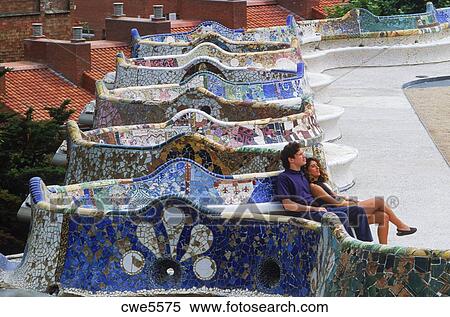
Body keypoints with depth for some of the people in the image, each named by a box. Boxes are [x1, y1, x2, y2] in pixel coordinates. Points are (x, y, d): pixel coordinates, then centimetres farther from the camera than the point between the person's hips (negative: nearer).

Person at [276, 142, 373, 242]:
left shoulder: (303, 174, 25)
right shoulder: (284, 177, -1)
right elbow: (287, 205, -11)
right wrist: (313, 209, -12)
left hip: (318, 209, 9)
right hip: (305, 213, -9)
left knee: (358, 210, -4)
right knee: (341, 217, -31)